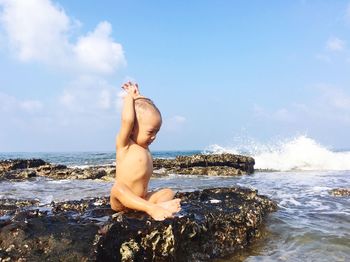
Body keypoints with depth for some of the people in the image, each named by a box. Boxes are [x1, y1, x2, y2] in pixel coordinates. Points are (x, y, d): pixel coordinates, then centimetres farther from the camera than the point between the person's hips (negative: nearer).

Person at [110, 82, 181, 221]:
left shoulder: (143, 144, 11)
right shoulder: (124, 144, -9)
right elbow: (127, 120, -29)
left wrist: (137, 96, 14)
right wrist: (129, 97, -14)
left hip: (142, 199, 7)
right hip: (121, 202, -7)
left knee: (169, 192, -2)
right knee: (117, 188, -37)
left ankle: (160, 205, -34)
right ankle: (152, 209, -49)